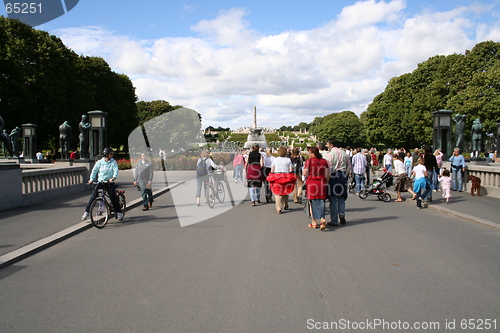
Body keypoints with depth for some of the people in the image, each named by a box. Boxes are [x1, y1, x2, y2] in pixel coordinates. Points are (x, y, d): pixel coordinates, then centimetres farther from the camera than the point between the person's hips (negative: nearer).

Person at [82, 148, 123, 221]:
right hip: (100, 182, 1)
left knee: (113, 197, -8)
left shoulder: (113, 162, 0)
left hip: (109, 182, -1)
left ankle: (119, 212, 3)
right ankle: (86, 212, 6)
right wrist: (91, 179, -4)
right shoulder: (99, 162, 3)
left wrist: (113, 178, -30)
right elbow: (94, 170, 6)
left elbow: (116, 170, -12)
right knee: (93, 196, -3)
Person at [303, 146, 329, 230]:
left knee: (313, 202, 7)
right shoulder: (324, 161, 7)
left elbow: (305, 173, -7)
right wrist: (326, 183, 16)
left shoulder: (309, 160, -5)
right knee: (321, 202, 6)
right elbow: (327, 175, 7)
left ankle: (314, 222, 11)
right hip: (322, 183, 3)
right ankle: (322, 219, -15)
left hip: (311, 183, -3)